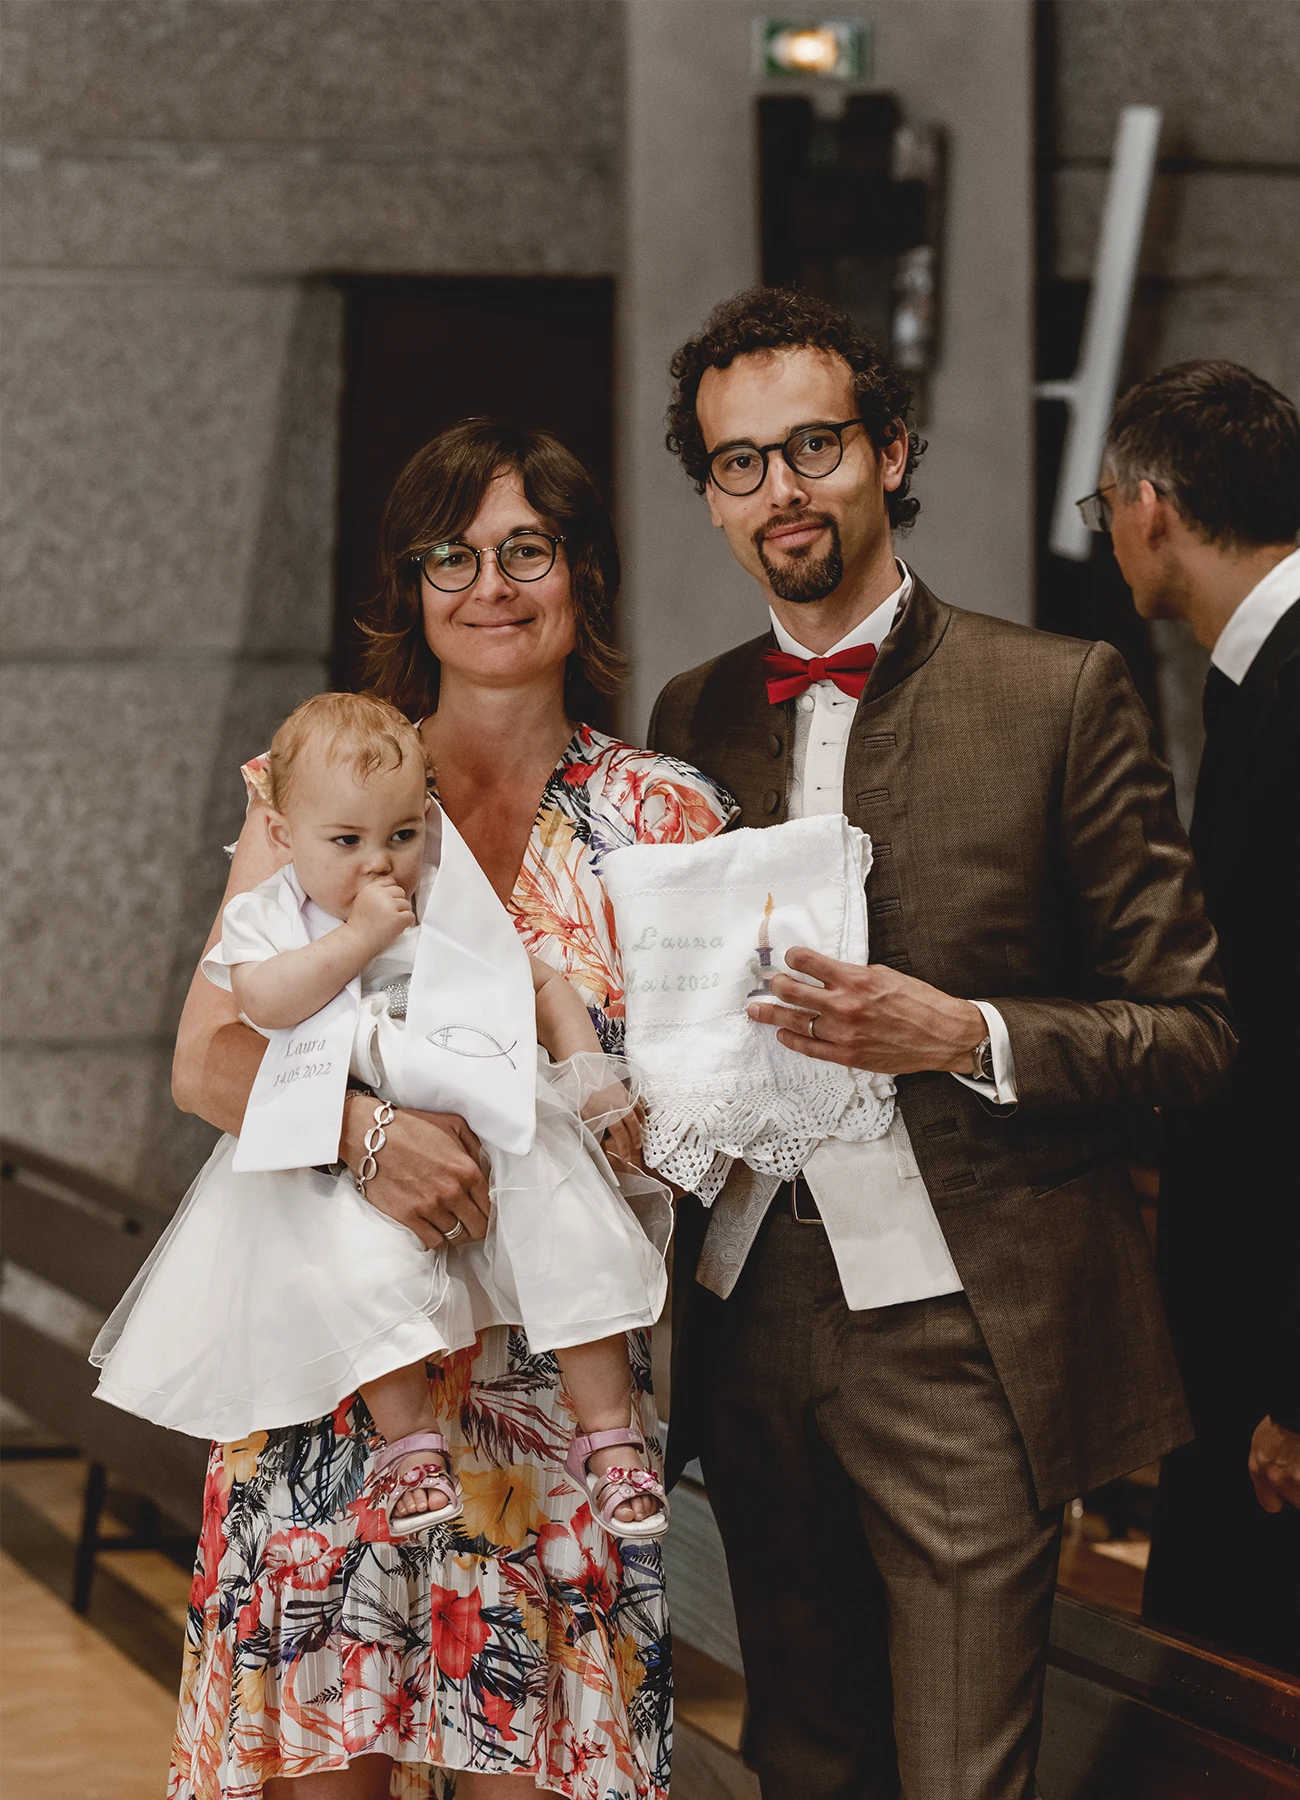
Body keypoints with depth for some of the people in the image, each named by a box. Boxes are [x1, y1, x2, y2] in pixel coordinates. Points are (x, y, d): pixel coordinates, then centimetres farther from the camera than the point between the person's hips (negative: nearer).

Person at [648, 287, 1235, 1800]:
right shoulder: (691, 718, 12)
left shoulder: (1060, 695, -2)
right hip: (750, 1327, 5)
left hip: (960, 1336, -5)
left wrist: (967, 1036, -17)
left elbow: (1191, 1028, -2)